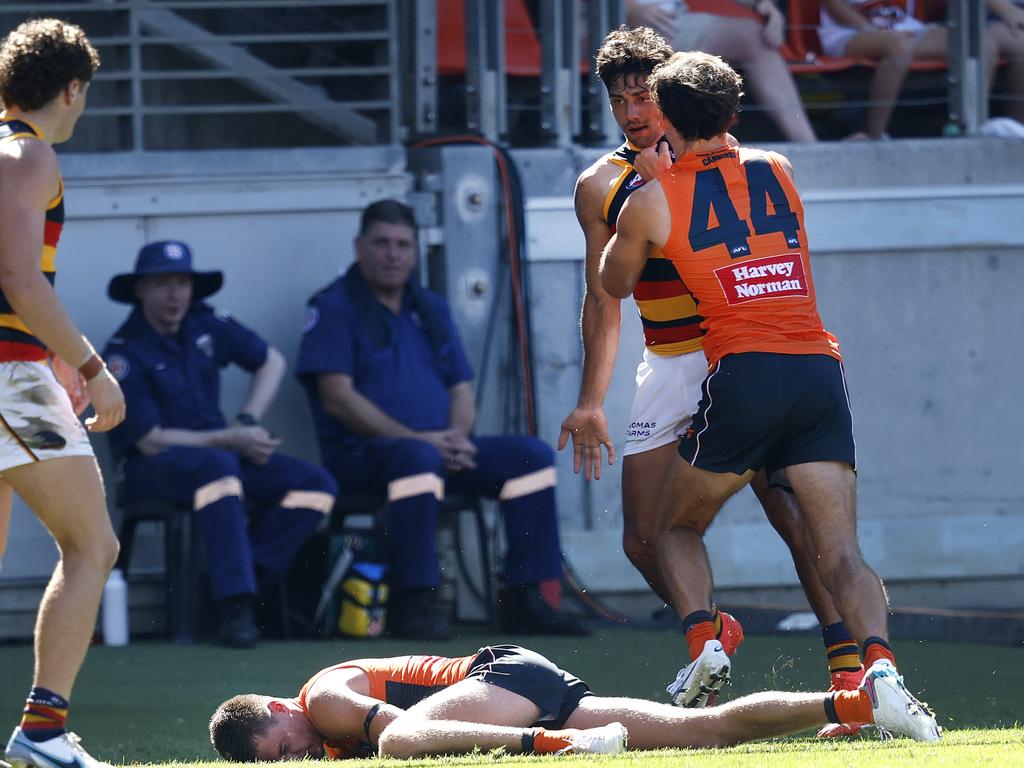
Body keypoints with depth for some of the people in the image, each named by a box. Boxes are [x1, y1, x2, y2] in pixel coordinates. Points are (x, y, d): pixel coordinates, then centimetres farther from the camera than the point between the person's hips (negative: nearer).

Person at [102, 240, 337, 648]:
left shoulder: (206, 324, 3)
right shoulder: (125, 354, -14)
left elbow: (271, 362, 17)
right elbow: (151, 441, -16)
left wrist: (248, 423, 1)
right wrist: (232, 440, -18)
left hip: (219, 448, 6)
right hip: (151, 467, -6)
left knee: (317, 485, -15)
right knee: (218, 465, -40)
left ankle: (238, 588, -19)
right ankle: (233, 605, -41)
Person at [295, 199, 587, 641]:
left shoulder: (431, 310, 20)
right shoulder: (335, 308, -1)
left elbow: (461, 389, 17)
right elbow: (337, 397, -12)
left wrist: (458, 438, -7)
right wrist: (415, 438, -18)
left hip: (442, 450, 7)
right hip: (361, 453, -7)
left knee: (531, 455, -10)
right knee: (418, 458, -39)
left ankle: (524, 600, -12)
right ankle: (412, 605, -38)